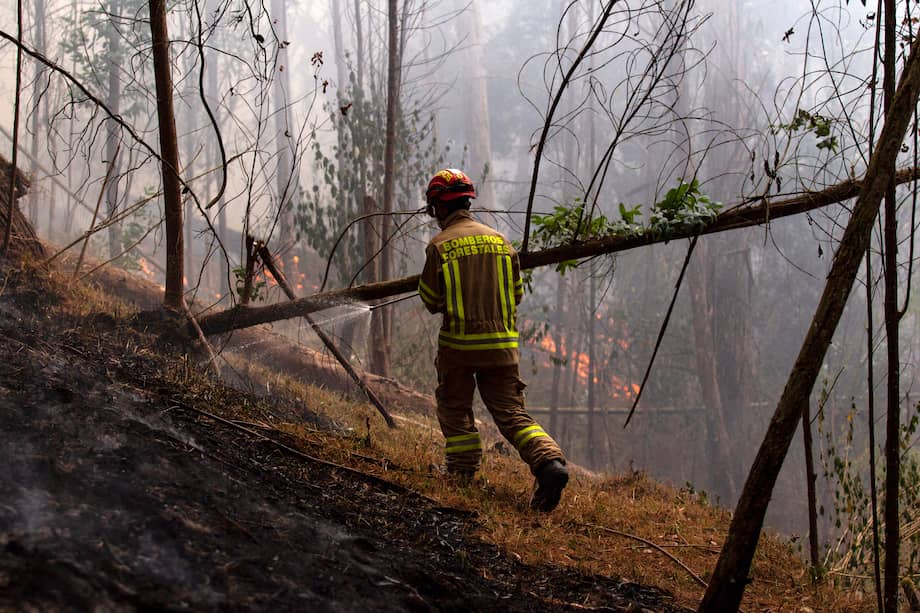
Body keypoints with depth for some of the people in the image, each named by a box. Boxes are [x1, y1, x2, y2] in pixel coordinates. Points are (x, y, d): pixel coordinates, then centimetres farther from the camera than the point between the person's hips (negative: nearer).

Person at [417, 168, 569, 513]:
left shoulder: (440, 246, -7)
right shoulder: (499, 240, 7)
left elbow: (431, 301, -1)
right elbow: (516, 294, 12)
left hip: (458, 342, -3)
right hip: (502, 343, 3)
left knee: (454, 409, 15)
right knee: (511, 413, 3)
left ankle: (463, 473, 14)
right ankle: (549, 462, -17)